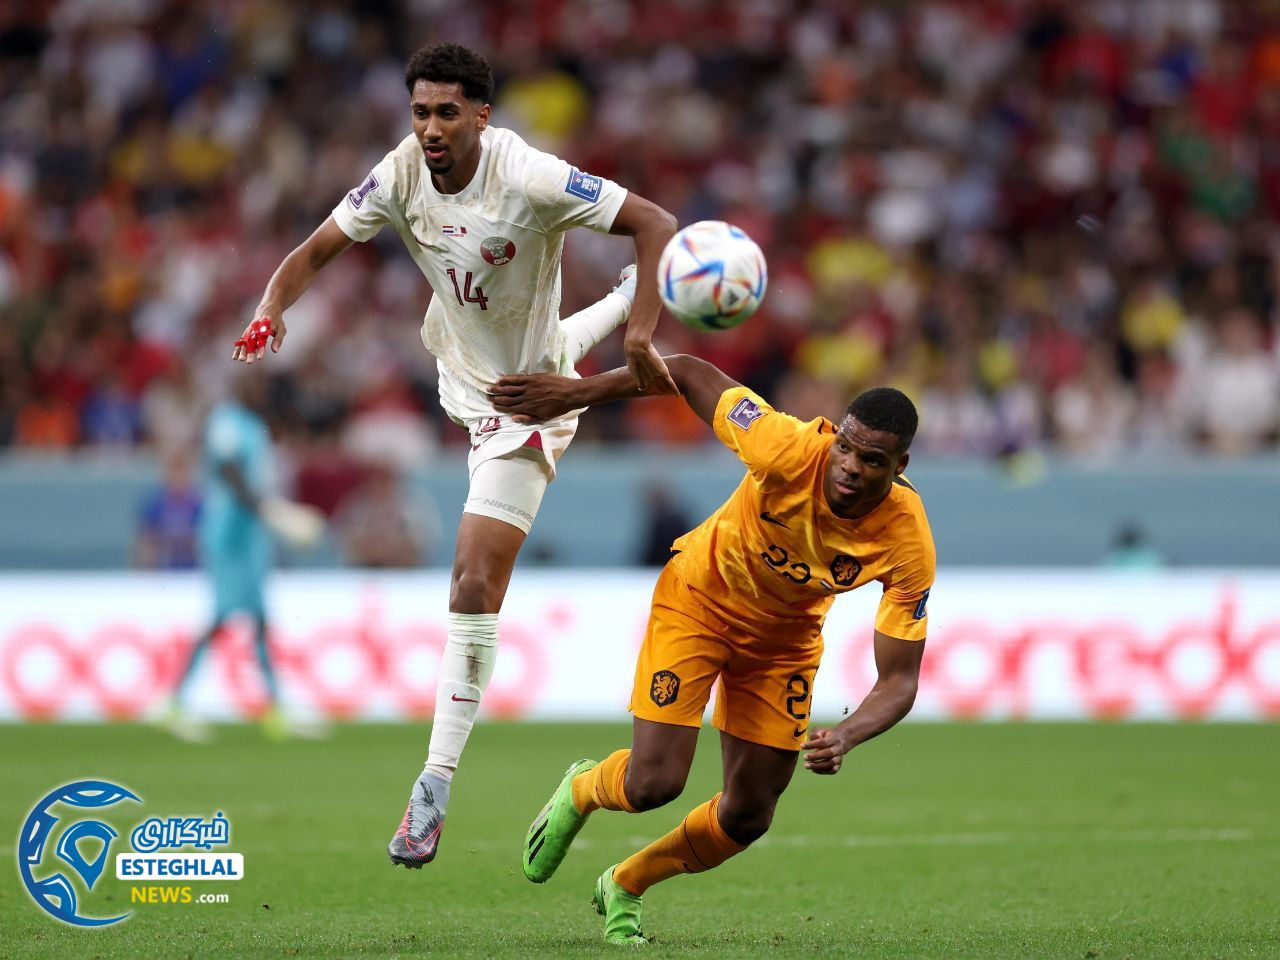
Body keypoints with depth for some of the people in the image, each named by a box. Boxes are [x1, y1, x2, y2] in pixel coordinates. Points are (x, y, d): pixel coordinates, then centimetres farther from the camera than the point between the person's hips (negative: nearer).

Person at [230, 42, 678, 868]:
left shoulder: (529, 179, -32)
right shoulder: (402, 175, -17)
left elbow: (657, 224, -29)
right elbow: (319, 249, -10)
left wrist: (639, 341, -39)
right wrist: (273, 308, -31)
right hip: (461, 370, 6)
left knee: (475, 588, -13)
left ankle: (436, 786, -8)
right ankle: (624, 303, 65)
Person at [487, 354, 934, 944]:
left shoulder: (908, 547, -30)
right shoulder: (790, 451, -36)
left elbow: (899, 680, -24)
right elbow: (691, 373, -22)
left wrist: (846, 736, -44)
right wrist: (572, 393, -20)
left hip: (786, 638, 3)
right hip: (701, 596, -3)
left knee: (748, 817, 5)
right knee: (653, 784, -14)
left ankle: (625, 886, 34)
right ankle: (581, 791, 25)